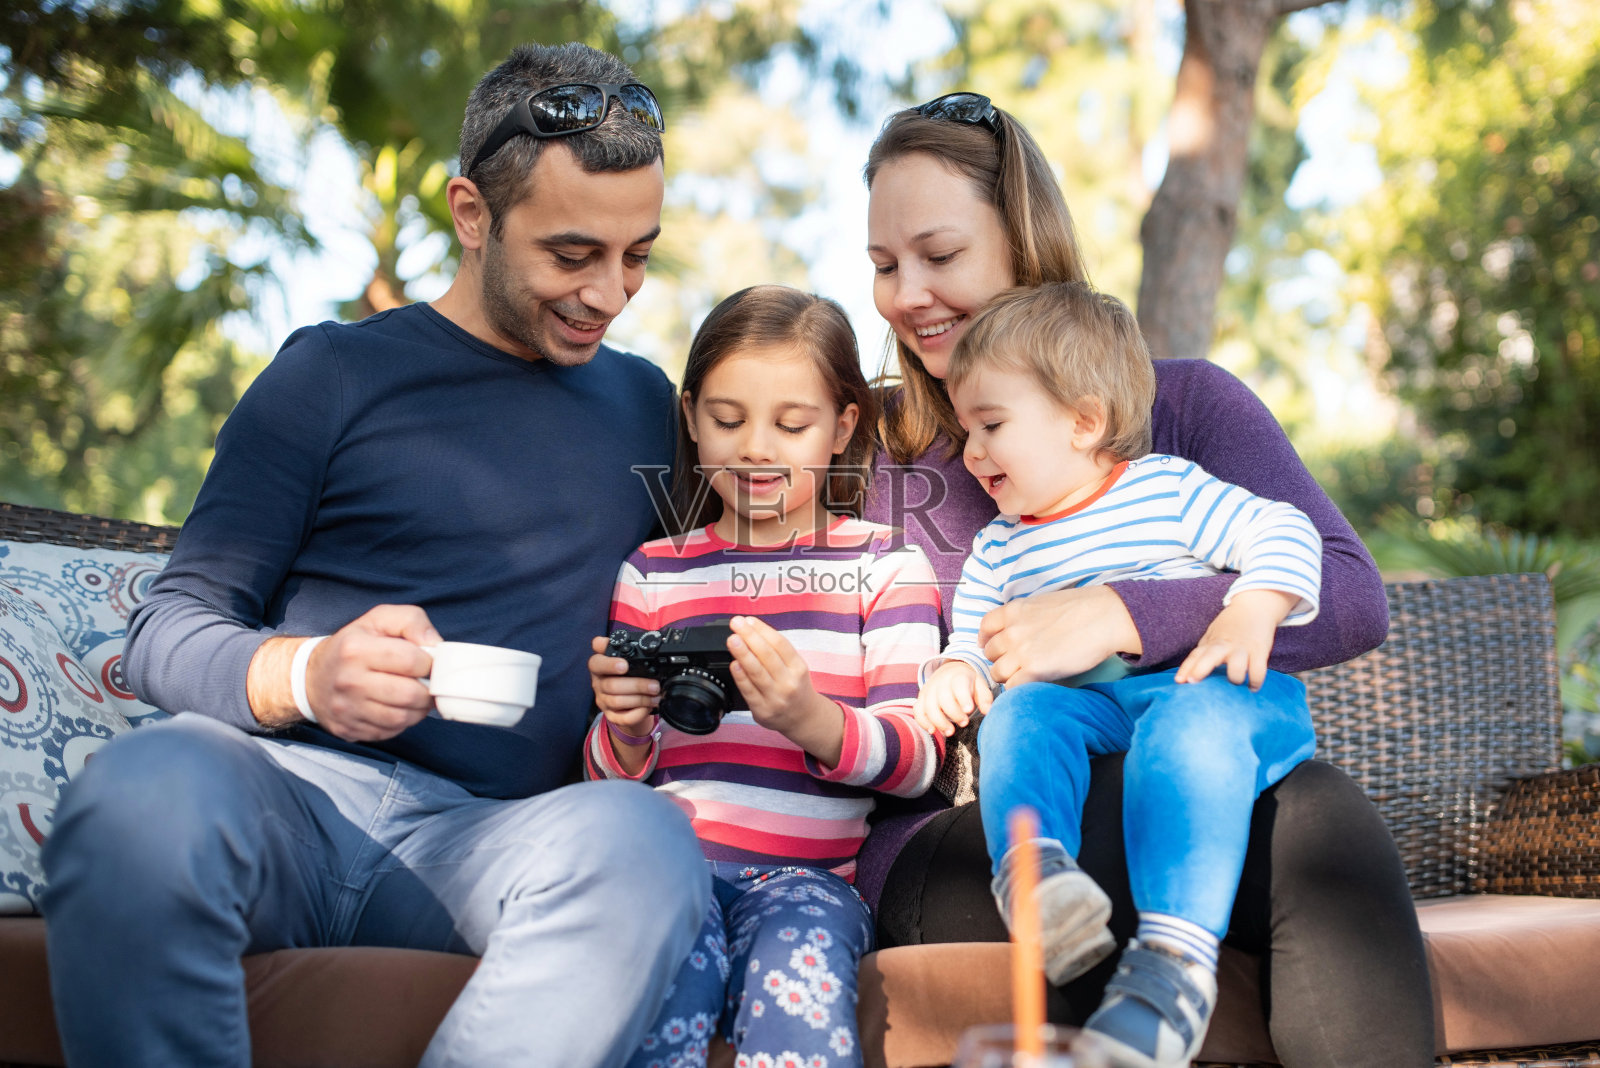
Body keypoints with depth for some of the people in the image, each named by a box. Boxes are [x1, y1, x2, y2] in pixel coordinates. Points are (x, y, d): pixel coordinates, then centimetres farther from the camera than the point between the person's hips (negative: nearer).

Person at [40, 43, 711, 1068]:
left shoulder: (646, 405, 21)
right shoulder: (338, 372, 10)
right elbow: (170, 629, 6)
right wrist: (303, 674, -17)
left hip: (488, 833, 2)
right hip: (296, 787, -1)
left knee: (643, 840, -35)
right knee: (140, 789, -38)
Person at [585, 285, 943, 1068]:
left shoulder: (884, 565, 10)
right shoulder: (652, 572, 16)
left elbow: (917, 759, -1)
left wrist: (810, 719, -23)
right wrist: (625, 732, -7)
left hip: (810, 870, -1)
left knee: (798, 954, -35)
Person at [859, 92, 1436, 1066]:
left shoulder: (1186, 404, 10)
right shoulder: (872, 458, 12)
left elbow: (1352, 598, -6)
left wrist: (1119, 617, -18)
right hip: (953, 846, -1)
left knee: (1318, 810, -31)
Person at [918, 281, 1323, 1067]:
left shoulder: (1167, 488, 6)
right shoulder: (998, 550, 22)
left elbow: (1282, 533, -1)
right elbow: (973, 640, 22)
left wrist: (1249, 618, -20)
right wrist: (954, 672, -3)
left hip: (1217, 690, -4)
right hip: (1087, 709, 4)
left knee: (1189, 724, -38)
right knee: (1021, 709, -27)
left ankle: (1175, 955, -51)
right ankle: (1033, 874, -53)